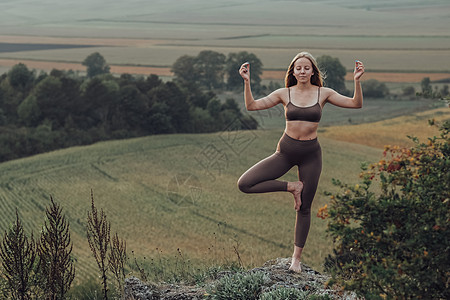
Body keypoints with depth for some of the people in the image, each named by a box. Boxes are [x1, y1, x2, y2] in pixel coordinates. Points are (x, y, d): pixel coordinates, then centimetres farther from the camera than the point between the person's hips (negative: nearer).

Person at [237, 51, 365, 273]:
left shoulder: (323, 94, 0)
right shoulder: (284, 94, -1)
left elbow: (356, 104, -5)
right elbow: (252, 106, -6)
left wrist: (357, 81, -19)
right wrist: (247, 82, -18)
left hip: (310, 154, -1)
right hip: (286, 151, 1)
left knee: (304, 208, 6)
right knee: (245, 184, -13)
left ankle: (296, 258, 21)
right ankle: (292, 187, 3)